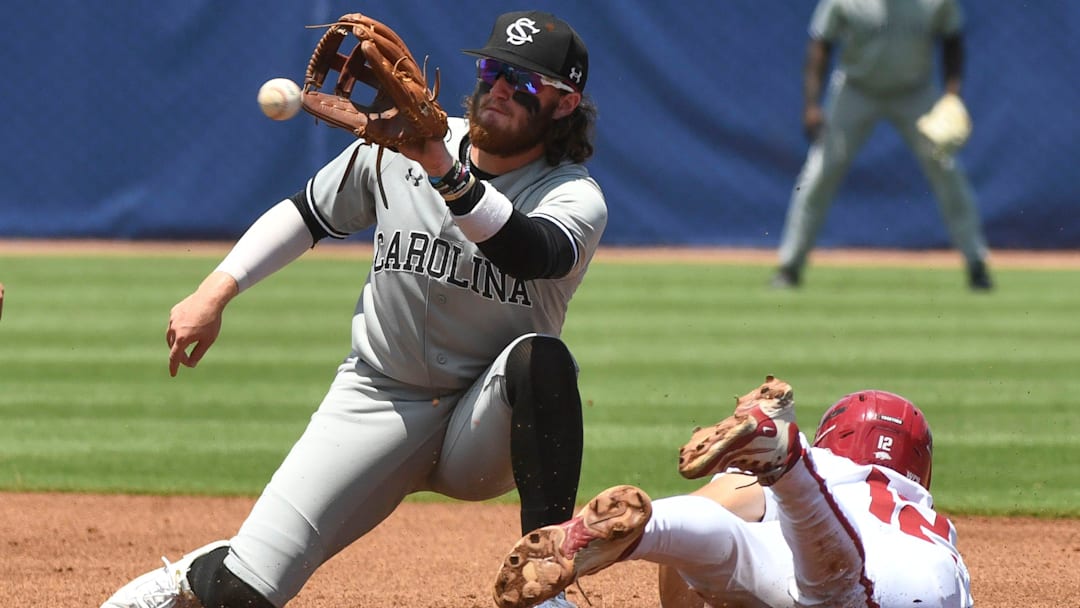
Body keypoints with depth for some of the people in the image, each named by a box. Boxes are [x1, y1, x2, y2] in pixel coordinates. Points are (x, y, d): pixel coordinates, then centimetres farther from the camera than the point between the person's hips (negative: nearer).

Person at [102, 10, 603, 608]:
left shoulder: (575, 198, -14)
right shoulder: (396, 148, -4)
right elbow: (306, 214, 10)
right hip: (380, 402, 2)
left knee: (539, 356, -37)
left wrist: (446, 173, -51)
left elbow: (532, 251, -38)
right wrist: (214, 292, 0)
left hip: (485, 429, -2)